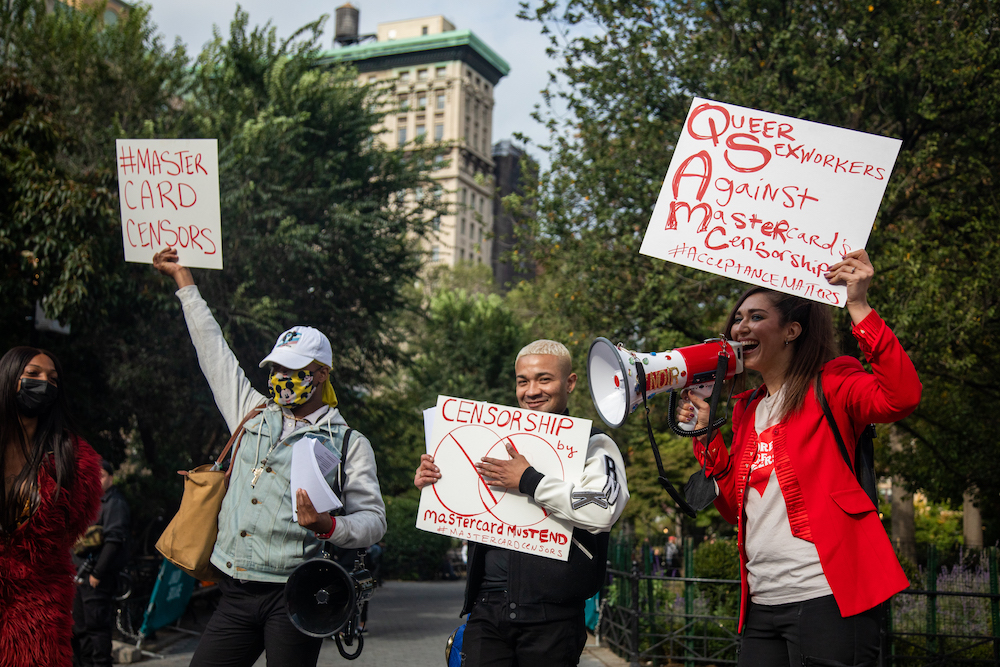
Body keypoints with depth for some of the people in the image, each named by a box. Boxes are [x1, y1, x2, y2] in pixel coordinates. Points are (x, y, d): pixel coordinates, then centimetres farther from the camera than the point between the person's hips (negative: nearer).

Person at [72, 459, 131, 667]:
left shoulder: (115, 503, -9)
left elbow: (113, 541, -17)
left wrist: (97, 573, -19)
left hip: (98, 576, -9)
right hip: (81, 572, 9)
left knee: (96, 626, -7)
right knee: (79, 629, 12)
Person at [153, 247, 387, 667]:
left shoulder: (348, 443, 4)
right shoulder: (253, 417, 16)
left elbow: (373, 519, 0)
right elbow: (214, 353, 23)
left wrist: (328, 526, -20)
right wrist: (185, 281, 28)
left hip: (293, 598, -4)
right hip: (237, 593, 4)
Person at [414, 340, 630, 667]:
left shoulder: (592, 445, -2)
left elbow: (604, 510, -21)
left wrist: (528, 481, -19)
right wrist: (431, 485, 6)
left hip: (552, 616, -4)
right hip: (487, 608, 4)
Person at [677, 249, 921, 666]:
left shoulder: (829, 385, 0)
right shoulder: (746, 409, 18)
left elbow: (902, 397, -22)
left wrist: (859, 307, -22)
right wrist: (706, 436, 8)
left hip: (826, 597, -7)